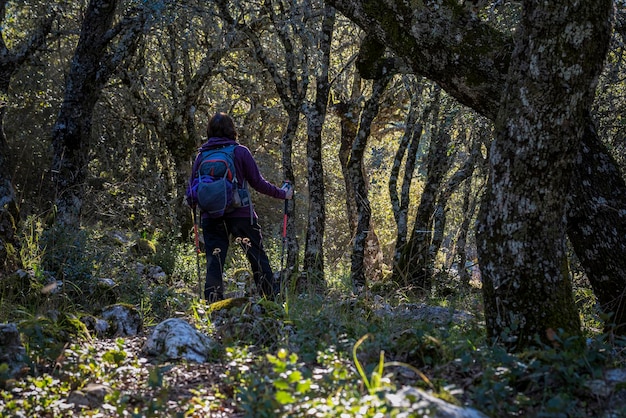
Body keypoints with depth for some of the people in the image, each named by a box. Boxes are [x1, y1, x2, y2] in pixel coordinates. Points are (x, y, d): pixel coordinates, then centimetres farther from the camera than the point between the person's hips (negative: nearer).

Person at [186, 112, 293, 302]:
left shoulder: (201, 155, 6)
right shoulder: (240, 152, -2)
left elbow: (191, 189, 5)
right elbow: (258, 183, -1)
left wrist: (191, 202, 27)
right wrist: (282, 193, 13)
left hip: (210, 217, 2)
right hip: (240, 215, -2)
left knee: (214, 263, 4)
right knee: (258, 258, 8)